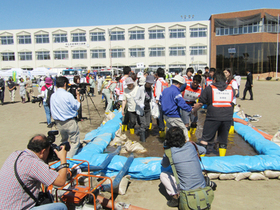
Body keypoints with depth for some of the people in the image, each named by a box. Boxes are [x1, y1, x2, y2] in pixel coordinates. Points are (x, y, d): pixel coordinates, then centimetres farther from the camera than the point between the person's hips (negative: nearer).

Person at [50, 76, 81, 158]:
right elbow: (77, 106, -7)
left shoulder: (52, 96, 1)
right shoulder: (68, 95, -17)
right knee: (75, 142, 5)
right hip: (70, 122, -7)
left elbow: (52, 110, 11)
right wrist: (78, 95, 4)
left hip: (58, 123, 7)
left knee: (64, 140, 26)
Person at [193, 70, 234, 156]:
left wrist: (193, 109, 17)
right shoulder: (231, 89, 10)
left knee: (205, 139, 4)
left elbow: (200, 103, -1)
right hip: (228, 118, 4)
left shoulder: (209, 88, -1)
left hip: (213, 117, -4)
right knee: (223, 140, 15)